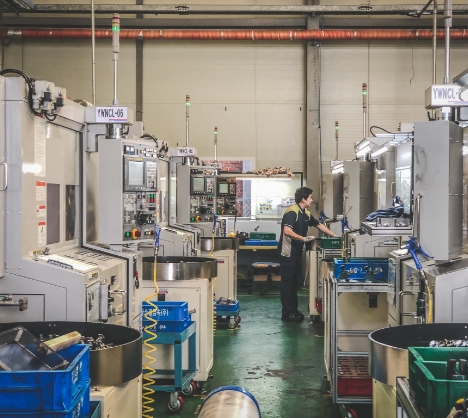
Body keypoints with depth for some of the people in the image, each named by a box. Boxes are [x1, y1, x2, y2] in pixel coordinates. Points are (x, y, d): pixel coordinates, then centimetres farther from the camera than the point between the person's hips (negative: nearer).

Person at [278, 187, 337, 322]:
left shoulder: (306, 214, 11)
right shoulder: (292, 212, -18)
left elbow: (319, 225, 21)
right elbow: (287, 231, -28)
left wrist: (335, 236, 21)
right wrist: (303, 238, -26)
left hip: (297, 252, 9)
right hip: (288, 252, -9)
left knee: (296, 281, 14)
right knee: (287, 282, -3)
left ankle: (293, 309, 24)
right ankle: (287, 313, 3)